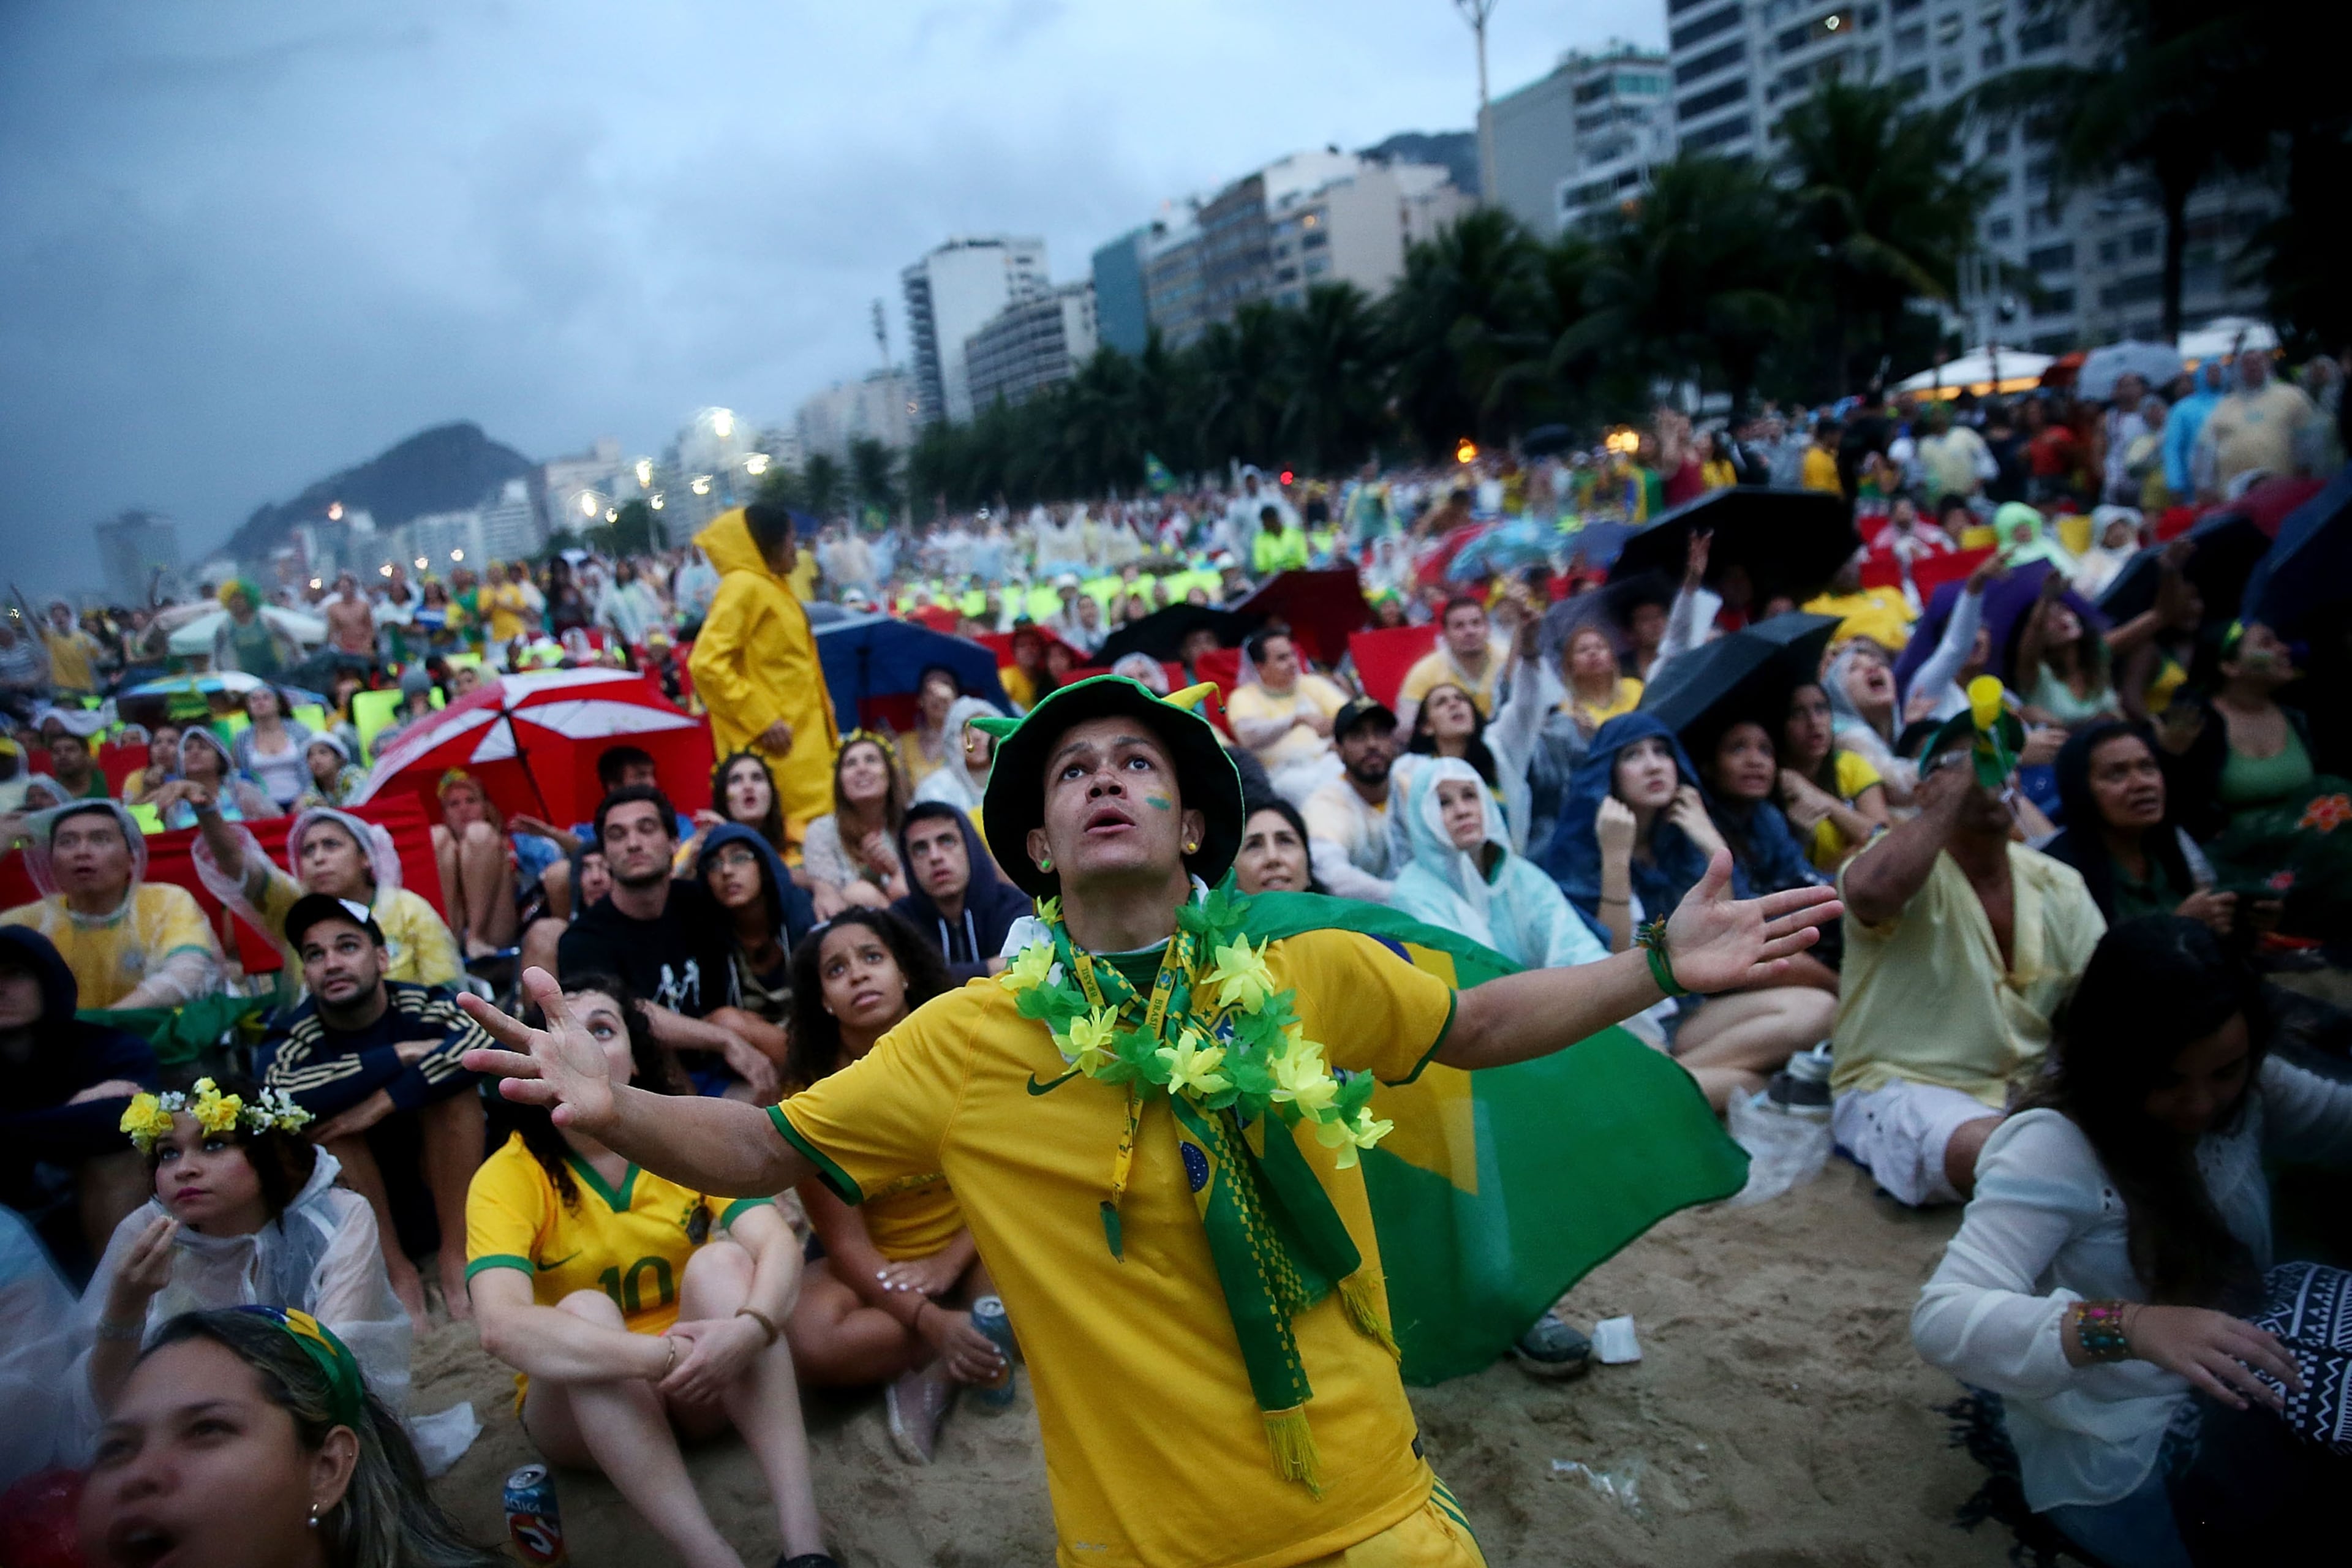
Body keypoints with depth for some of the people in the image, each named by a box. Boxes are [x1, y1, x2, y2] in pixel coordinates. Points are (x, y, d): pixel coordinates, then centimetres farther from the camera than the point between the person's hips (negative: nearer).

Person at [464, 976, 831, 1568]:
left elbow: (777, 1243, -23)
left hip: (703, 1386, 2)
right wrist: (664, 1354, -44)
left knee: (721, 1259, -28)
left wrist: (749, 1328, -45)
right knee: (585, 1311, -32)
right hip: (583, 1400, -1)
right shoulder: (508, 1176, -15)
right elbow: (501, 1325, -33)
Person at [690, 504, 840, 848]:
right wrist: (761, 720, -18)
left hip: (804, 735, 9)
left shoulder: (772, 586, 17)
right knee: (795, 833, -10)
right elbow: (707, 663, -20)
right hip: (776, 743, -9)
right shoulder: (743, 587, -11)